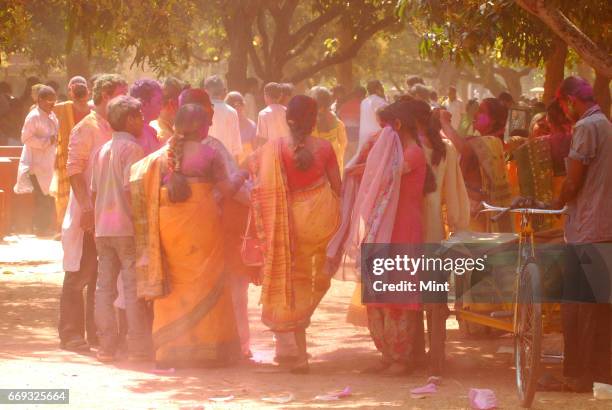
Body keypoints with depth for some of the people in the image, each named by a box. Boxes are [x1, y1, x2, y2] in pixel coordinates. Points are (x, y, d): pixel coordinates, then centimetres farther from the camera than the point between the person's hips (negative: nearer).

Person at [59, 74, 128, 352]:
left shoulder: (115, 130, 13)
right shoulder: (87, 128, -9)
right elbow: (74, 169, -14)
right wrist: (86, 208, -21)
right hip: (89, 214, -7)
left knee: (103, 276, 10)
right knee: (79, 275, -2)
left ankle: (97, 331, 17)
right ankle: (71, 334, 2)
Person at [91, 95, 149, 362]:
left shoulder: (102, 151, 15)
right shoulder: (133, 149, -8)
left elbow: (94, 191, 16)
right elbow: (130, 188, -16)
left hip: (102, 228, 7)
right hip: (127, 229, -7)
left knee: (104, 287, 7)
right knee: (133, 288, -3)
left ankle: (106, 346, 7)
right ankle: (137, 347, -3)